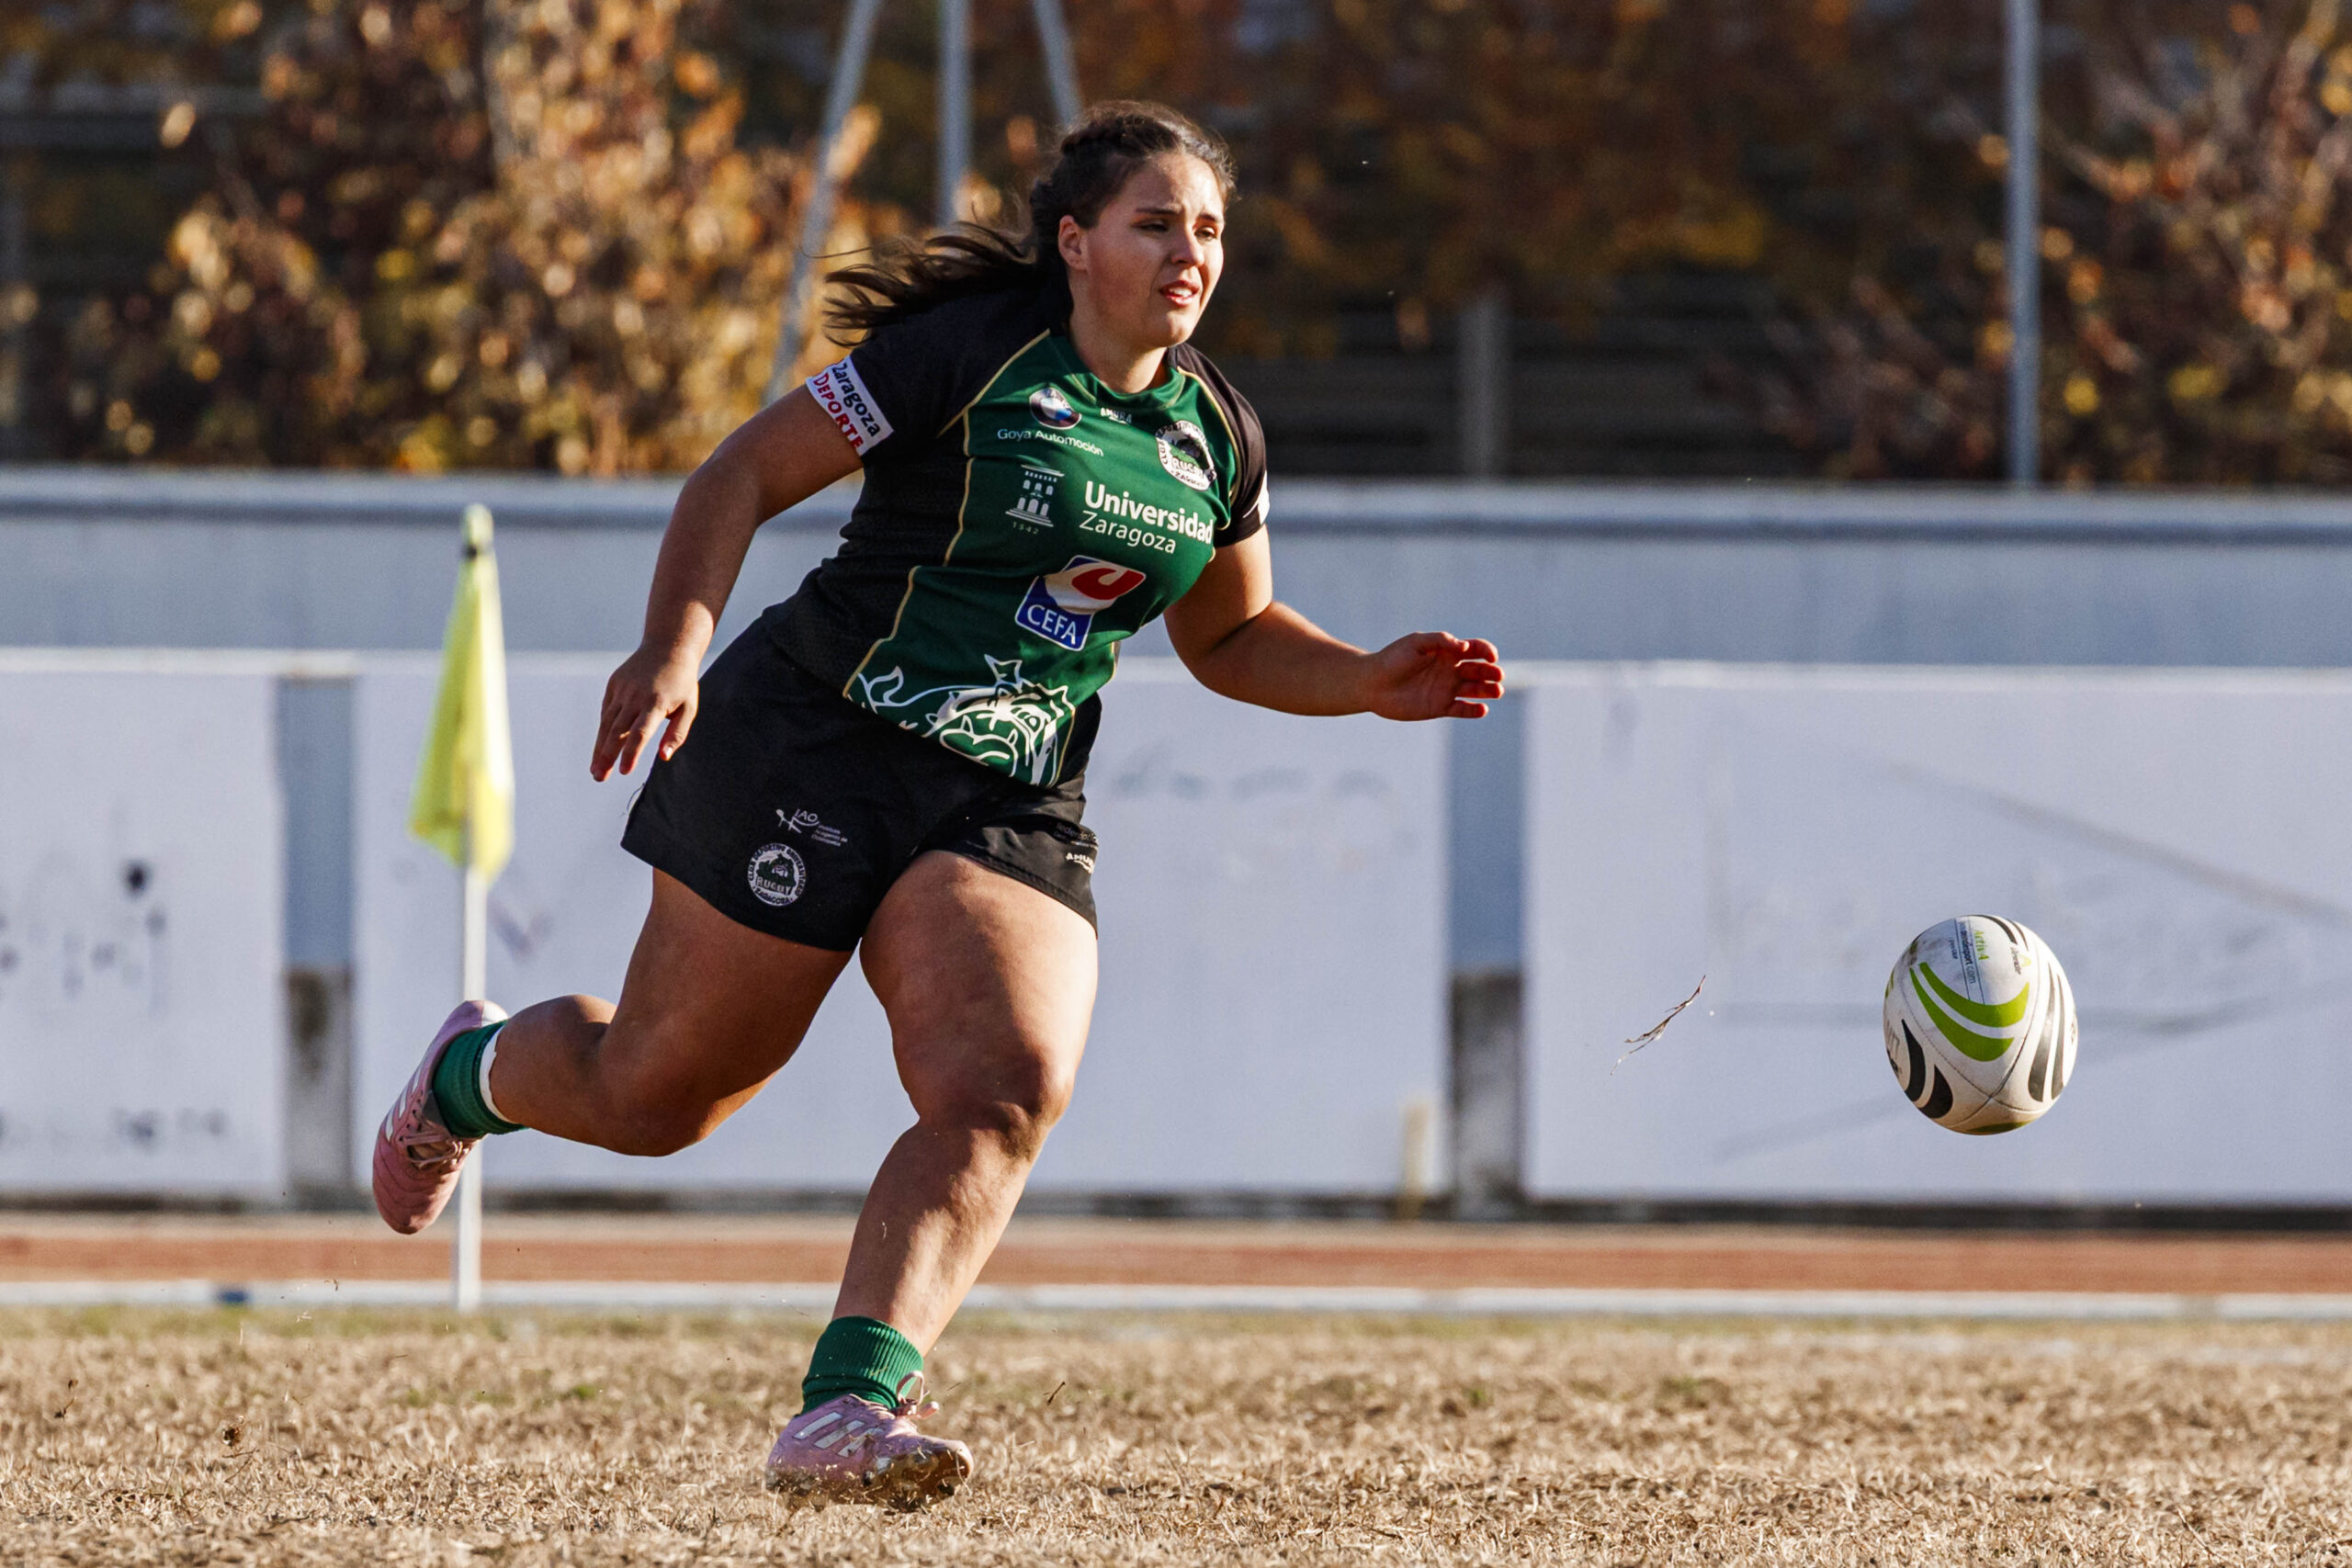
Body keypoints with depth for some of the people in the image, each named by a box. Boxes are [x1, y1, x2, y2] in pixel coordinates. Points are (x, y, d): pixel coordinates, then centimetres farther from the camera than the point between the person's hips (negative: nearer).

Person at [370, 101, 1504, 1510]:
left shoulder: (1217, 436, 9)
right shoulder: (968, 353, -10)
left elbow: (1232, 637, 24)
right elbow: (746, 475, -8)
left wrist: (1370, 684, 5)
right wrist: (674, 648, -22)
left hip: (1009, 807, 4)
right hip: (812, 743, -4)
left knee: (1009, 1097, -23)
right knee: (656, 1092, 4)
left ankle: (846, 1412, -32)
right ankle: (470, 1076, 39)